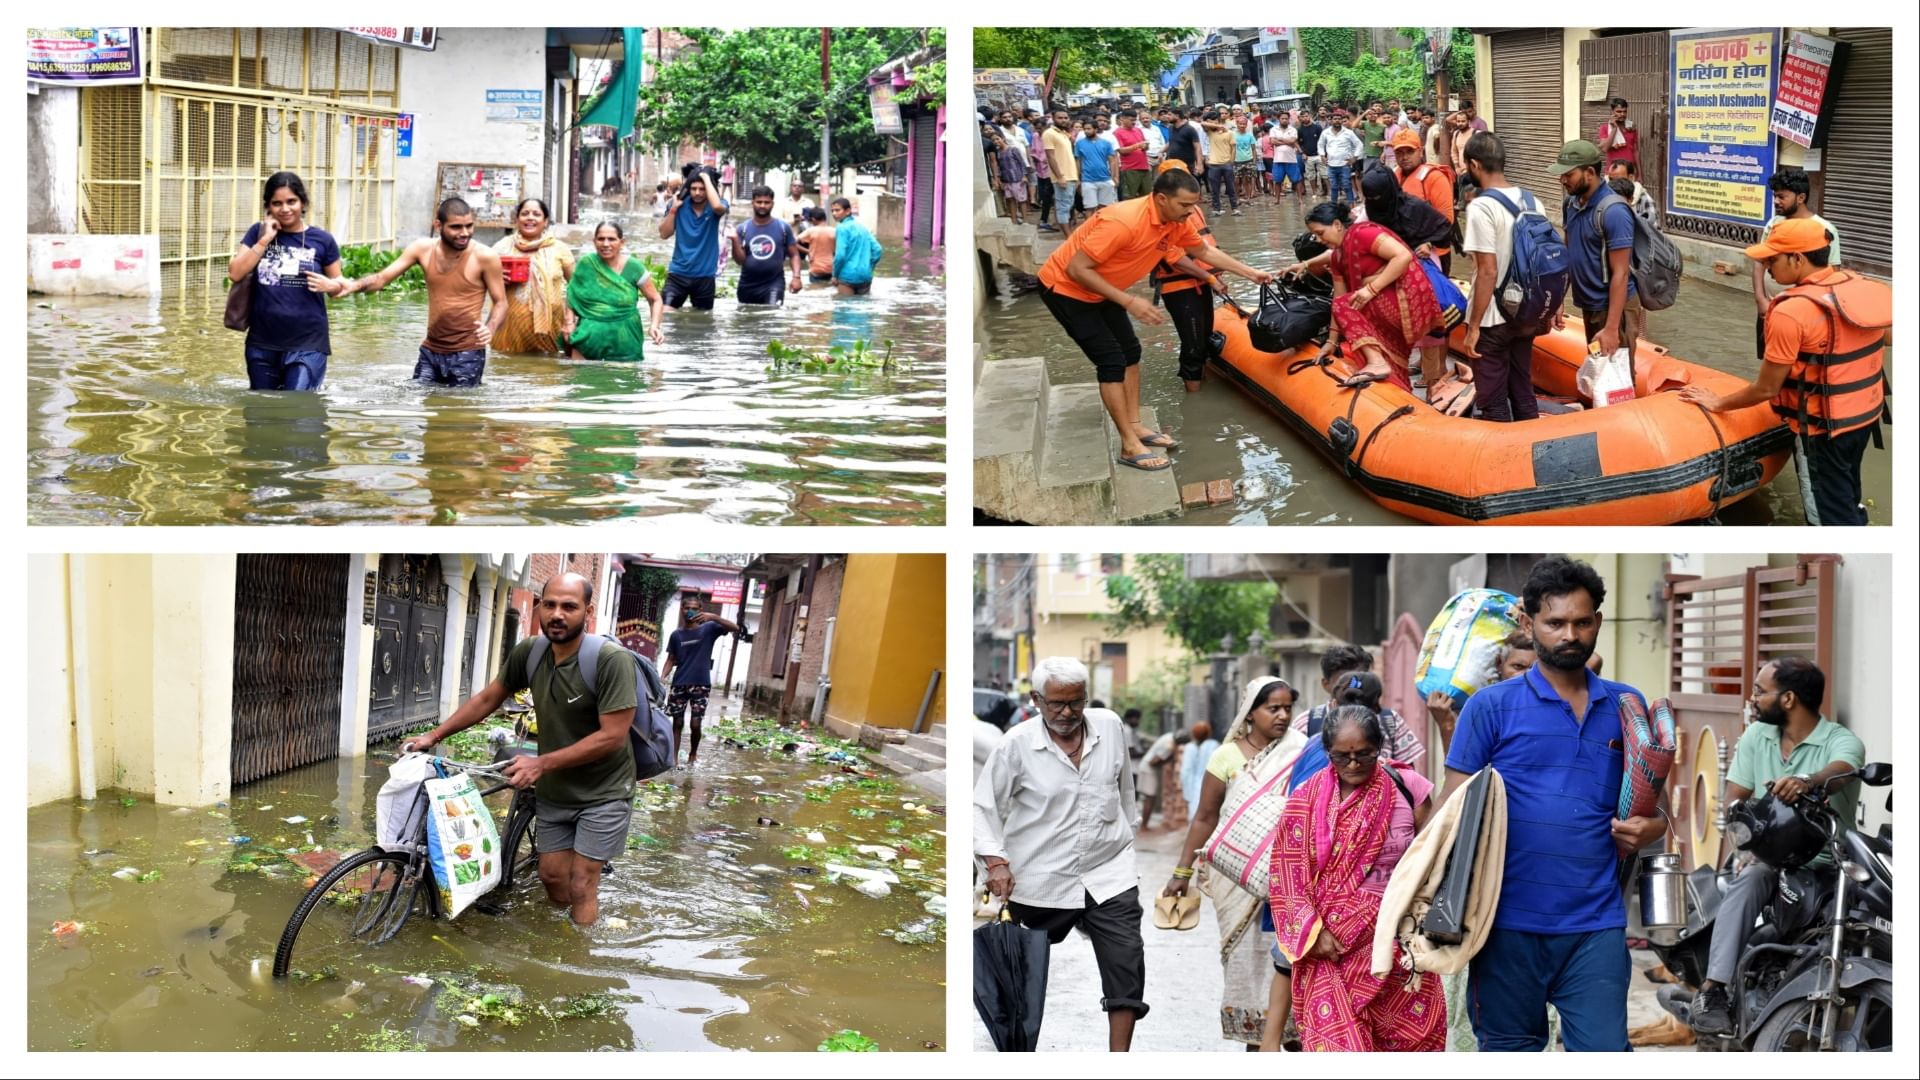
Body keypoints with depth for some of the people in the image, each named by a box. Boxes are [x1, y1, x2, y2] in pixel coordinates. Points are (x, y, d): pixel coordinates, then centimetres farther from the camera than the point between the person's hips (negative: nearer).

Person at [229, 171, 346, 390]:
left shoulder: (322, 240, 0)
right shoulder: (258, 233, 5)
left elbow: (337, 284, 9)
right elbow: (235, 273, -6)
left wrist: (330, 286, -14)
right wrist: (264, 240, -11)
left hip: (307, 342, -3)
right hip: (262, 342, 3)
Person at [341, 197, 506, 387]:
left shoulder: (484, 257, -10)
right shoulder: (423, 249, 0)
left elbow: (501, 303, -3)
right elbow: (382, 278, 0)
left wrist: (489, 328, -25)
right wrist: (355, 285, -21)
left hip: (467, 355, -4)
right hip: (430, 351, 4)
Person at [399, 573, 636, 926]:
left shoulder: (609, 660, -24)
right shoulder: (529, 653, -8)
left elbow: (612, 735, -25)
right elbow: (487, 700, 6)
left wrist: (541, 763, -24)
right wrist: (434, 735, 1)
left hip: (602, 793, -5)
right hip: (553, 792, 5)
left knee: (580, 887, -7)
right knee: (552, 876, 10)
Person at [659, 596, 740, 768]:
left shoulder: (708, 629, -1)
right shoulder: (676, 635, 6)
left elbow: (735, 629, -14)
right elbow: (671, 660, 10)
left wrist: (713, 617, -29)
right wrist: (662, 678, -9)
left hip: (701, 684, -2)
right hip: (679, 684, 2)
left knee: (695, 724, -3)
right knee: (677, 723, 4)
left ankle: (692, 756, 18)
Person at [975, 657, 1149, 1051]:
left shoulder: (1109, 726, 1)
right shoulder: (1017, 744, -9)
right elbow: (983, 805, -3)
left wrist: (1125, 834, 25)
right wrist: (995, 860, -13)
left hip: (1109, 873, 2)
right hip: (1041, 881, -2)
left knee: (1126, 965, -9)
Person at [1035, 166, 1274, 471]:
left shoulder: (1176, 222, -9)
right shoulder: (1124, 222, -35)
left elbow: (1204, 252, 12)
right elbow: (1076, 269, -31)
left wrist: (1251, 273, 9)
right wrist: (1129, 302, -30)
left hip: (1098, 289, 9)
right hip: (1065, 288, -9)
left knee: (1130, 351, 11)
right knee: (1111, 359, -10)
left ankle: (1134, 426, 23)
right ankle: (1130, 446, -4)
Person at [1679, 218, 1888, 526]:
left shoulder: (1791, 312, -25)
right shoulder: (1860, 286, -5)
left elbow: (1766, 389, -17)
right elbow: (1889, 336, 11)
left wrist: (1719, 404, -2)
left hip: (1823, 428, -7)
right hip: (1868, 414, 7)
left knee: (1830, 518, 7)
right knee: (1847, 503, 26)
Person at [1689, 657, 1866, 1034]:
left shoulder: (1843, 742, -5)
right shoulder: (1757, 736, 12)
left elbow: (1837, 773, -30)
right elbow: (1735, 798, 9)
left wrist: (1806, 783, -54)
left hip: (1823, 862, -2)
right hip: (1767, 856, 3)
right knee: (1749, 878, -31)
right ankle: (1712, 990, -40)